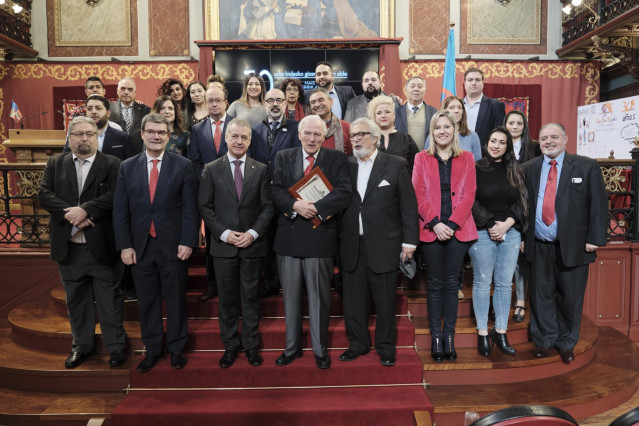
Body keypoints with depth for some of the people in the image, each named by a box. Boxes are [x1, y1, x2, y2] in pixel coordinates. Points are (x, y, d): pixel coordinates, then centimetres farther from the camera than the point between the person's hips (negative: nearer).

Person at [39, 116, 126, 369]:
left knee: (110, 299, 7)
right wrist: (70, 213, -16)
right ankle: (81, 345, 33)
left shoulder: (112, 165, -2)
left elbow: (115, 196, -15)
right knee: (75, 300, 17)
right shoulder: (55, 164, 9)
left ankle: (116, 346, 21)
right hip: (69, 247, 4)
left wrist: (85, 210, -22)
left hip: (102, 246, -4)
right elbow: (45, 194, -2)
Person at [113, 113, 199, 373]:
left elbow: (190, 208, -4)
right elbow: (120, 210, 4)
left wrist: (188, 242, -10)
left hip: (173, 246, -2)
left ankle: (176, 348, 26)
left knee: (175, 300, 9)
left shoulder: (183, 166, -1)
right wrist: (125, 245, -3)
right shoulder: (127, 167, 5)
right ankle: (152, 349, 28)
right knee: (147, 301, 12)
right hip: (140, 246, 2)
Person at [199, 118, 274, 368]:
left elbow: (267, 206, 1)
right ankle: (230, 345, 24)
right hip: (223, 245, 0)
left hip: (253, 244, 0)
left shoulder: (260, 170, 4)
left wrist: (253, 232, -12)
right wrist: (224, 233, -11)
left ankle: (251, 345, 22)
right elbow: (205, 207, -1)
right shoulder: (211, 169, 3)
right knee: (227, 298, 10)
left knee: (251, 297, 9)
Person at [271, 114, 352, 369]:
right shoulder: (283, 157, 9)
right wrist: (295, 205, -20)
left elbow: (344, 193, -11)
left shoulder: (337, 159, 2)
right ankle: (292, 347, 29)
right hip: (288, 235, 3)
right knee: (290, 296, 13)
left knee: (319, 296, 7)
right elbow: (276, 191, -2)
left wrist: (316, 209, -22)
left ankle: (320, 349, 23)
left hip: (320, 236, -2)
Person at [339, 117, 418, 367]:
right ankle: (358, 344, 30)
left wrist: (409, 241, -5)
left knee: (385, 302, 8)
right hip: (352, 247, 3)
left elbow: (409, 206, -1)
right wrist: (339, 240, -1)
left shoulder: (396, 165, -1)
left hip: (384, 246, -3)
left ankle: (385, 346, 26)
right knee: (354, 300, 12)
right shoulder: (345, 166, 8)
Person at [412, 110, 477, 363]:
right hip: (430, 230, 0)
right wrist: (435, 224, -12)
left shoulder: (466, 158, 9)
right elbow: (419, 195, -1)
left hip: (458, 229, 1)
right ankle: (435, 336, 11)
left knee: (451, 283, 5)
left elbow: (468, 194, 1)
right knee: (434, 283, 4)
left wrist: (452, 224, -11)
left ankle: (449, 336, 14)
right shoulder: (422, 158, 7)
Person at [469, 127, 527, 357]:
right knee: (482, 282, 2)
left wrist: (506, 224, -8)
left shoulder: (514, 171, 11)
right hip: (482, 233, -3)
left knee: (505, 284, 5)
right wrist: (490, 225, -11)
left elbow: (520, 202, 6)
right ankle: (482, 334, 9)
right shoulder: (475, 169, 1)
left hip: (510, 232, 3)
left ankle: (500, 332, 15)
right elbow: (471, 201, -5)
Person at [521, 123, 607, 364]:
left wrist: (594, 239, -8)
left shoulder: (586, 167, 0)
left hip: (573, 246, -1)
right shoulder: (529, 169, 7)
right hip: (538, 247, 2)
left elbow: (598, 205, -2)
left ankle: (566, 344, 27)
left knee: (570, 297, 8)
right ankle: (544, 340, 28)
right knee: (541, 296, 11)